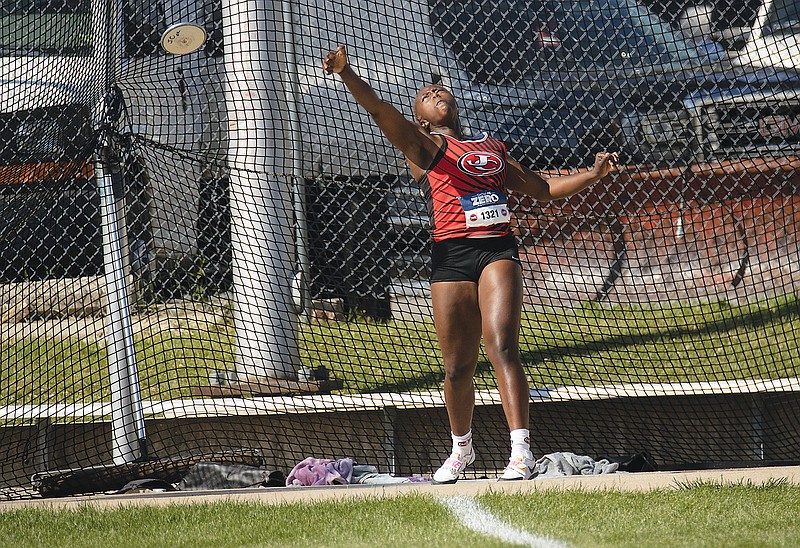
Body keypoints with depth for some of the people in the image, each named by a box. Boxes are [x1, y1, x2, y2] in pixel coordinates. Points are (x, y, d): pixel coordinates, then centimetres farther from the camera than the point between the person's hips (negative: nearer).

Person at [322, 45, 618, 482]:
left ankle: (521, 450, -23)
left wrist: (593, 174, 22)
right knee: (458, 365, 3)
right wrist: (347, 74, -24)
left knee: (502, 348, -16)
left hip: (498, 251, 2)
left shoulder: (493, 148, 23)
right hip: (452, 255, -2)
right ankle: (461, 448, 27)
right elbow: (379, 110, -8)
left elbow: (542, 188, 32)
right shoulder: (424, 146, 9)